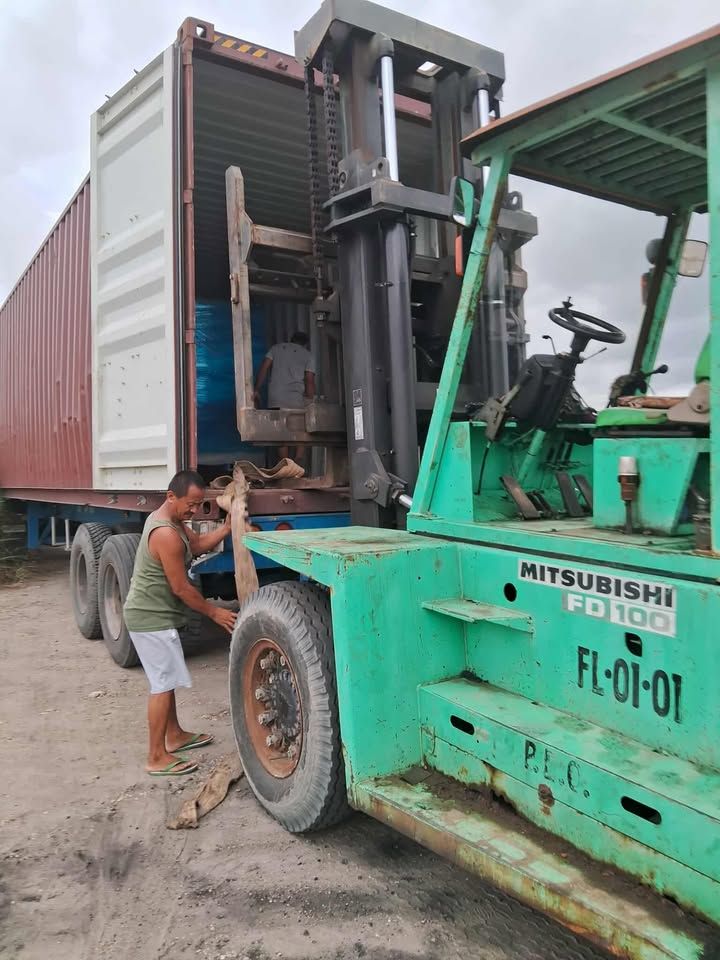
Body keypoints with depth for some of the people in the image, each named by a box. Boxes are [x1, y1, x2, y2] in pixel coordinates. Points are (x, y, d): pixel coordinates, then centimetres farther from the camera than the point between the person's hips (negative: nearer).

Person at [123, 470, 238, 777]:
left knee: (166, 679, 20)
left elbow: (199, 544, 12)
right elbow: (181, 588, -21)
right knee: (163, 684, -4)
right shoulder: (166, 534, -26)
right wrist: (214, 612, -11)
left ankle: (175, 735, 33)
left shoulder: (167, 519, 7)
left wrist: (228, 525, -2)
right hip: (151, 618, -11)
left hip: (151, 613, 11)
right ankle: (157, 758, 5)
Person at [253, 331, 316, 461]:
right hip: (297, 401, -2)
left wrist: (257, 390, 8)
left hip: (275, 399, 2)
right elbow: (309, 380, 1)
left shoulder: (276, 348, 19)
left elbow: (264, 368, 7)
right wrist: (311, 399, 6)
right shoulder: (307, 355, 12)